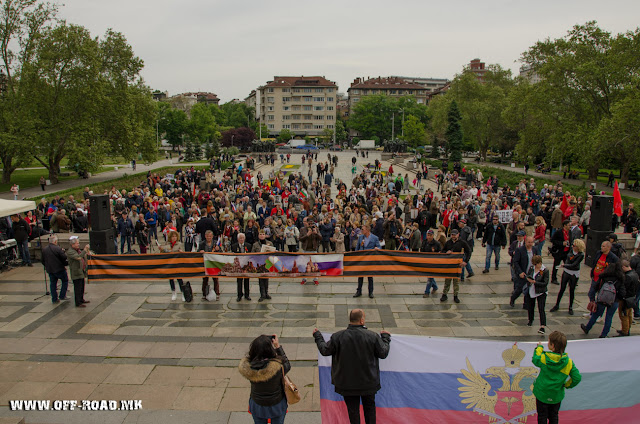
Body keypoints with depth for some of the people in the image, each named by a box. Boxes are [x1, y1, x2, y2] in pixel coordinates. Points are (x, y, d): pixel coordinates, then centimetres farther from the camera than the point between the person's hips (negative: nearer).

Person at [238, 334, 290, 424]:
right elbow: (287, 366, -12)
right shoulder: (277, 367, -35)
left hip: (257, 405, 2)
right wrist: (278, 346, -12)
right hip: (276, 405, -2)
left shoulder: (245, 367, -27)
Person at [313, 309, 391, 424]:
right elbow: (383, 353, -4)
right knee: (369, 407, 21)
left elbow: (325, 351, -3)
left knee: (353, 410, 13)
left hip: (347, 382, 0)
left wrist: (317, 336, 14)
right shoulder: (372, 336, -14)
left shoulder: (338, 336, -14)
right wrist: (386, 337, 14)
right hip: (368, 381, 1)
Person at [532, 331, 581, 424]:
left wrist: (539, 348, 12)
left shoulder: (543, 358, -22)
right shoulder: (568, 362, -16)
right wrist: (567, 385, 6)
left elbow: (535, 360, -1)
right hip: (556, 395, 2)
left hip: (542, 394, -2)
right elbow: (577, 378, -11)